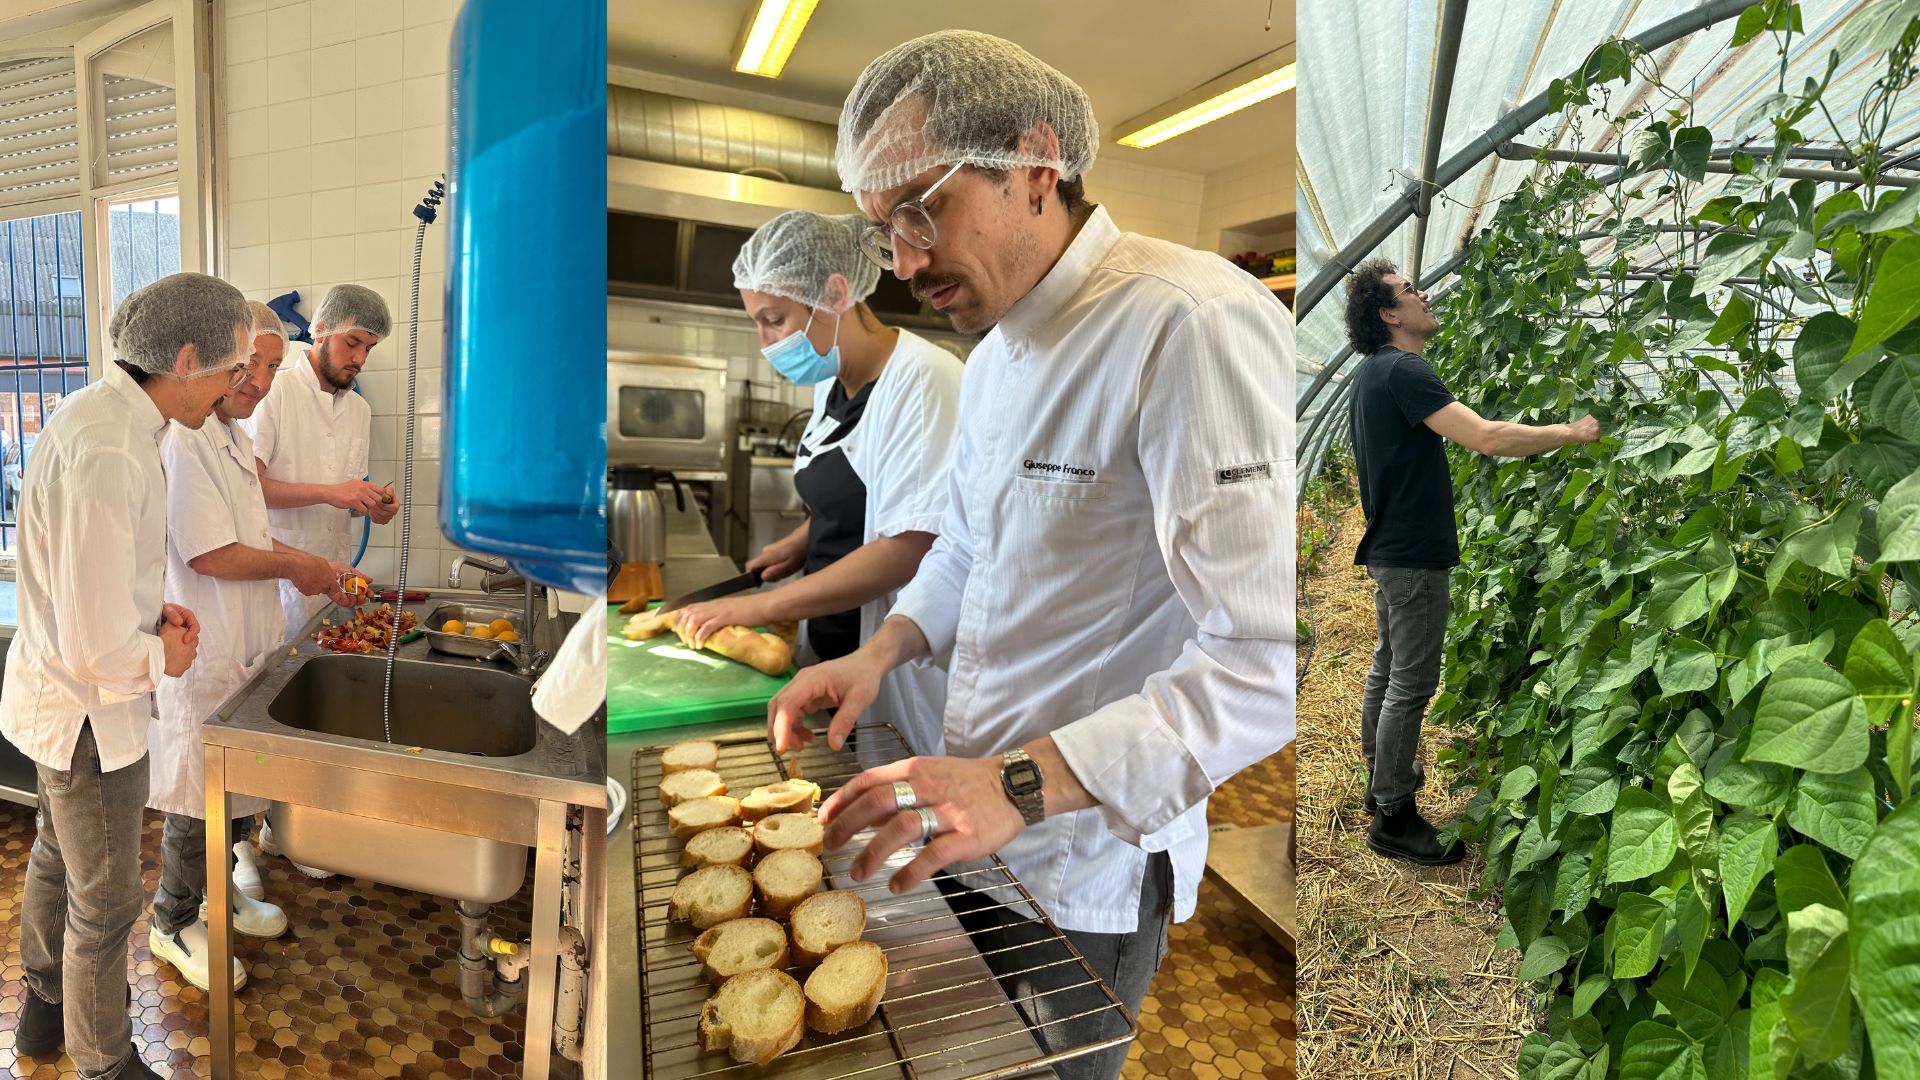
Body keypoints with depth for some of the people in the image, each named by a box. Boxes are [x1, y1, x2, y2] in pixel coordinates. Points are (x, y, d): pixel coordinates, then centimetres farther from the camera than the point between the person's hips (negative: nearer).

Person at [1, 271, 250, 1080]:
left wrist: (153, 608, 3)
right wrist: (163, 656, -11)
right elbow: (99, 651, -31)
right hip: (90, 712, -10)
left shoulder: (102, 413, 0)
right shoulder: (106, 454, -32)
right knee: (105, 901, 9)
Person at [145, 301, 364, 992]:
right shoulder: (183, 438, -22)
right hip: (203, 653, -9)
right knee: (197, 794, 6)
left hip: (245, 643, 9)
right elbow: (211, 554, -25)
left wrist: (316, 571, 8)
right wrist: (296, 567, -12)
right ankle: (174, 923, 25)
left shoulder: (233, 434, 11)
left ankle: (221, 890, 39)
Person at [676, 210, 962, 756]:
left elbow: (907, 548, -24)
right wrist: (799, 543, 5)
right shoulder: (832, 380, 9)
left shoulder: (922, 378, -19)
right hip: (834, 645, 8)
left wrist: (764, 605, -19)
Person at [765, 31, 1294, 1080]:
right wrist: (887, 649, 2)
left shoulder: (1196, 327, -24)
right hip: (972, 833, 8)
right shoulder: (997, 351, 7)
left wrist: (1026, 783, -37)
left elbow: (1269, 652, -30)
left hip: (1084, 875, -8)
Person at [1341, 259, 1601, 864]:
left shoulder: (1372, 372, 12)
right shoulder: (1402, 371, -20)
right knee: (1412, 683, -4)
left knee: (1387, 667, 18)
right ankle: (1393, 818, 4)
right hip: (1413, 554, -10)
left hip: (1387, 546, 10)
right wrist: (1570, 433, -17)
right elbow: (1484, 437, -28)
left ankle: (1382, 778, 31)